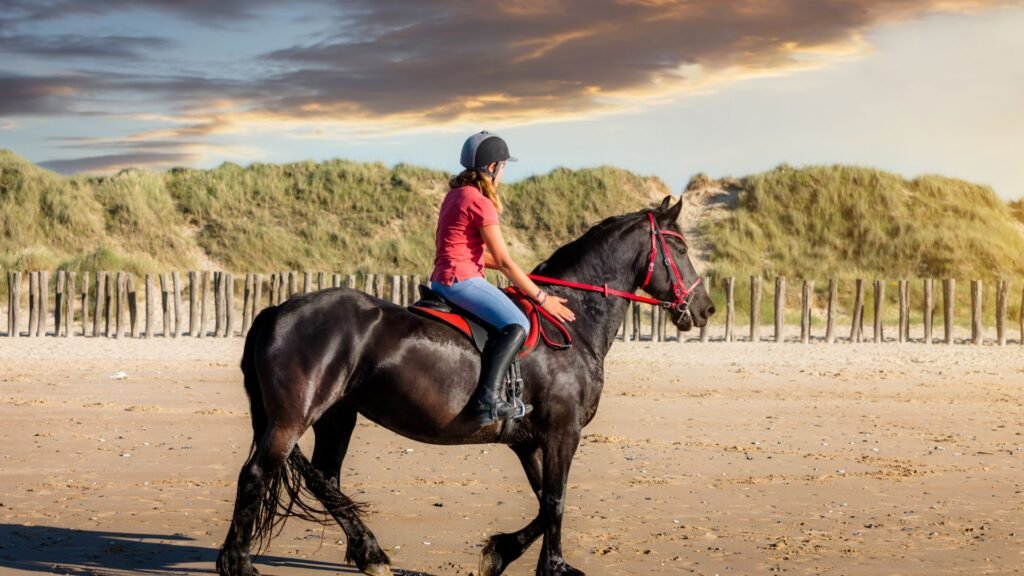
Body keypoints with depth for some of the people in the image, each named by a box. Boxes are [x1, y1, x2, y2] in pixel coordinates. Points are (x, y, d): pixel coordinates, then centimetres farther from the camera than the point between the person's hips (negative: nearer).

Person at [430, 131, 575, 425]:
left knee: (511, 321, 27)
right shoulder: (480, 203, -14)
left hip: (444, 279, 11)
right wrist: (542, 297, -9)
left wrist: (514, 271, 17)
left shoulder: (456, 194, 15)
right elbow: (504, 262, -14)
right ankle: (487, 398, -32)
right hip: (462, 280, -11)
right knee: (517, 325, -22)